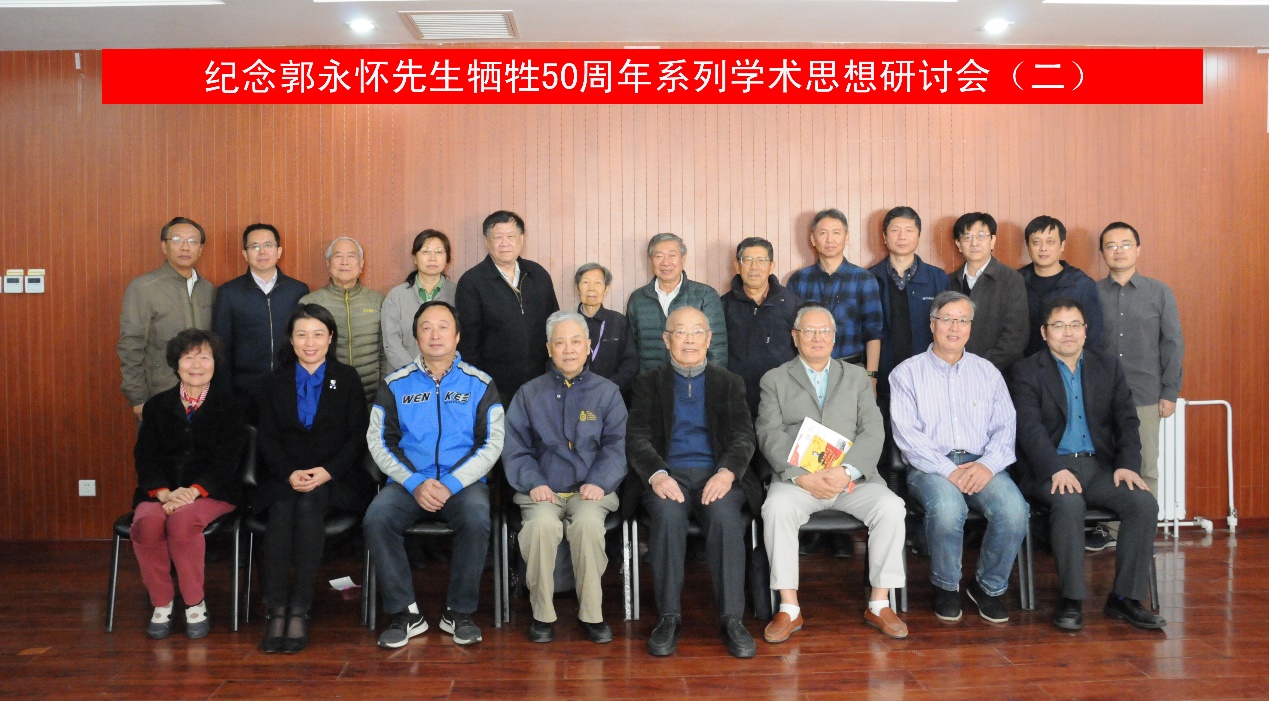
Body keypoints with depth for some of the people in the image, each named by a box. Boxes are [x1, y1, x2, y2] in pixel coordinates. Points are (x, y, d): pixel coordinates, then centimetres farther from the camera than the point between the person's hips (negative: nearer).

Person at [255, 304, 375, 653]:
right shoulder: (275, 381, 15)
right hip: (285, 477, 2)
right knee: (282, 510, -31)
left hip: (335, 478, -1)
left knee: (309, 506, -32)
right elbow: (268, 438, 8)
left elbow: (359, 437, 3)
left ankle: (300, 609, -32)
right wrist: (289, 473, -12)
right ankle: (276, 610, -32)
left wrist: (327, 471, -13)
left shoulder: (347, 379, 10)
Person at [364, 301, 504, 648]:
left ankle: (459, 612, -11)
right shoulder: (395, 384, 9)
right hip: (409, 482, 1)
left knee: (477, 520, -32)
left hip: (463, 482, -1)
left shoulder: (480, 384, 6)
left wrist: (451, 484, -13)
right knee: (376, 519, -28)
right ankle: (406, 612, -12)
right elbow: (379, 441, 4)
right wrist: (415, 483, -11)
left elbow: (491, 444, 0)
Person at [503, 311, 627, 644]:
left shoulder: (607, 393, 13)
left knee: (588, 522, -34)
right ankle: (542, 614, -15)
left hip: (590, 490, 0)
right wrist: (533, 482, -11)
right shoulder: (529, 394, 14)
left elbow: (616, 446, 4)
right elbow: (515, 448, 7)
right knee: (542, 523, -33)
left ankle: (591, 614, -16)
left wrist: (600, 482, -14)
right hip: (542, 491, 1)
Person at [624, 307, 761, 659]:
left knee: (725, 515, -32)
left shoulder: (730, 383, 18)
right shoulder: (649, 383, 15)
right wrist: (656, 474, -18)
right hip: (667, 475, 0)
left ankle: (732, 619, -24)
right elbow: (636, 438, 3)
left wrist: (727, 472, -17)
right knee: (667, 513, -33)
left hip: (717, 474, 1)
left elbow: (743, 438, 5)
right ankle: (669, 617, -23)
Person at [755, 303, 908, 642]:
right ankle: (789, 610, -20)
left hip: (852, 478, 2)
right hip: (797, 478, -1)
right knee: (777, 507, -32)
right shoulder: (774, 380, 12)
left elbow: (872, 433, 5)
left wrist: (846, 470, -14)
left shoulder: (857, 377, 18)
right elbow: (770, 436, -1)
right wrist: (802, 475, -17)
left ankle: (879, 605, -10)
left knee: (891, 507, -25)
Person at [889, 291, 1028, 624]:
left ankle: (989, 586, -1)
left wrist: (988, 464, -11)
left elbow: (1005, 426, 9)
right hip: (930, 467, -3)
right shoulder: (907, 373, 6)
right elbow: (907, 434, -5)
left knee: (1014, 509, -28)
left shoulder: (987, 372, 17)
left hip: (981, 464, 3)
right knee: (947, 508, -35)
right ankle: (946, 586, -6)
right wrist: (948, 471, -16)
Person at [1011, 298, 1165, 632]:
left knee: (1144, 503, -22)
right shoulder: (1027, 371, 2)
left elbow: (1127, 421, 8)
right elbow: (1030, 429, -10)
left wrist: (1127, 464, -9)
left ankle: (1124, 598, -10)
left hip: (1099, 465, 4)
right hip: (1051, 468, -4)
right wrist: (1056, 469, -25)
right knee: (1069, 504, -34)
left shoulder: (1109, 367, 14)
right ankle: (1071, 600, -21)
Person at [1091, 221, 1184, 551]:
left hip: (1145, 396, 0)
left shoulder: (1160, 293, 4)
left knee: (1145, 467, 6)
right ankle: (1109, 528, 16)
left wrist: (1170, 393, -1)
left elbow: (1173, 346, 4)